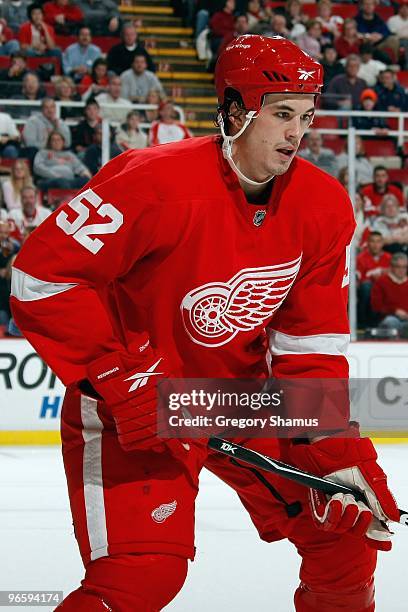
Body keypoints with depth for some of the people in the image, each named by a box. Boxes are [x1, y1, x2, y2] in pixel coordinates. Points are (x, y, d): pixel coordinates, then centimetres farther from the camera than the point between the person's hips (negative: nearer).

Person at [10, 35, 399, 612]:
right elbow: (42, 275, -25)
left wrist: (337, 450, -11)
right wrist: (123, 380, -27)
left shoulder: (324, 207, -6)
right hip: (132, 407, -6)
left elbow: (312, 341, -1)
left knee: (349, 524, 5)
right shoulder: (158, 182, -26)